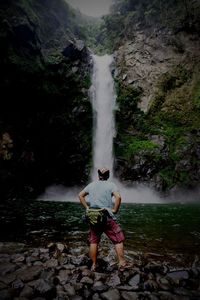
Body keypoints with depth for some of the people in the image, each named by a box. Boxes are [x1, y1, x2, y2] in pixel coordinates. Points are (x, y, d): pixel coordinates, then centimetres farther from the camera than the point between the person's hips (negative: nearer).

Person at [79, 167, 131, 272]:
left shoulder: (92, 184, 11)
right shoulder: (111, 185, -2)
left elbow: (80, 195, 12)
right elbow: (118, 197, -18)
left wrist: (87, 207, 11)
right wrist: (115, 210, -8)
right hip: (107, 217, -4)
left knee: (93, 242, 14)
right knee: (118, 240, 8)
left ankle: (94, 265, 20)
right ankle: (122, 263, 9)